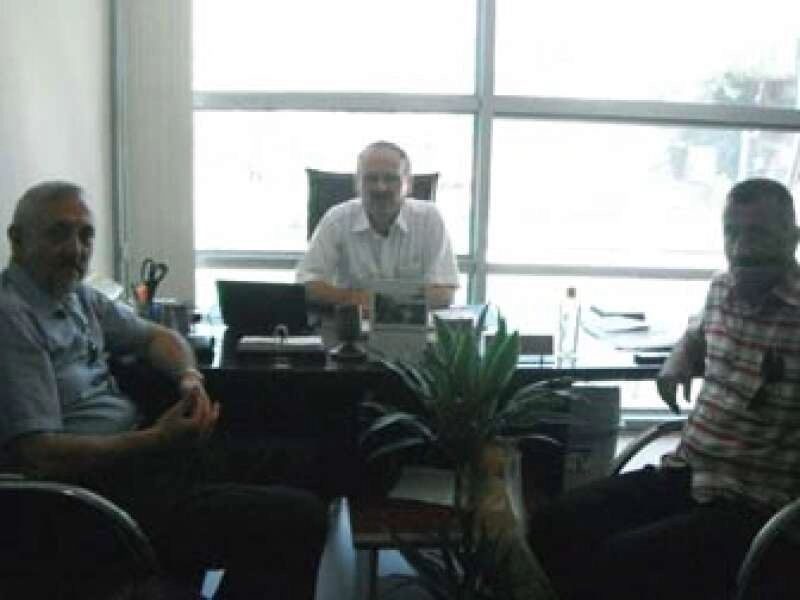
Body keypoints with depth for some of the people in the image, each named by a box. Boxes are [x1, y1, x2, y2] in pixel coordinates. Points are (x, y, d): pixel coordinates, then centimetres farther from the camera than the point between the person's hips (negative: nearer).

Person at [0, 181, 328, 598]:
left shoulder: (76, 295, 12)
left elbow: (156, 334, 24)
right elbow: (41, 455, -22)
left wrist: (189, 377, 2)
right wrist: (157, 440, -21)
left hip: (134, 449, 10)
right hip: (101, 484, -10)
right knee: (300, 518, -20)